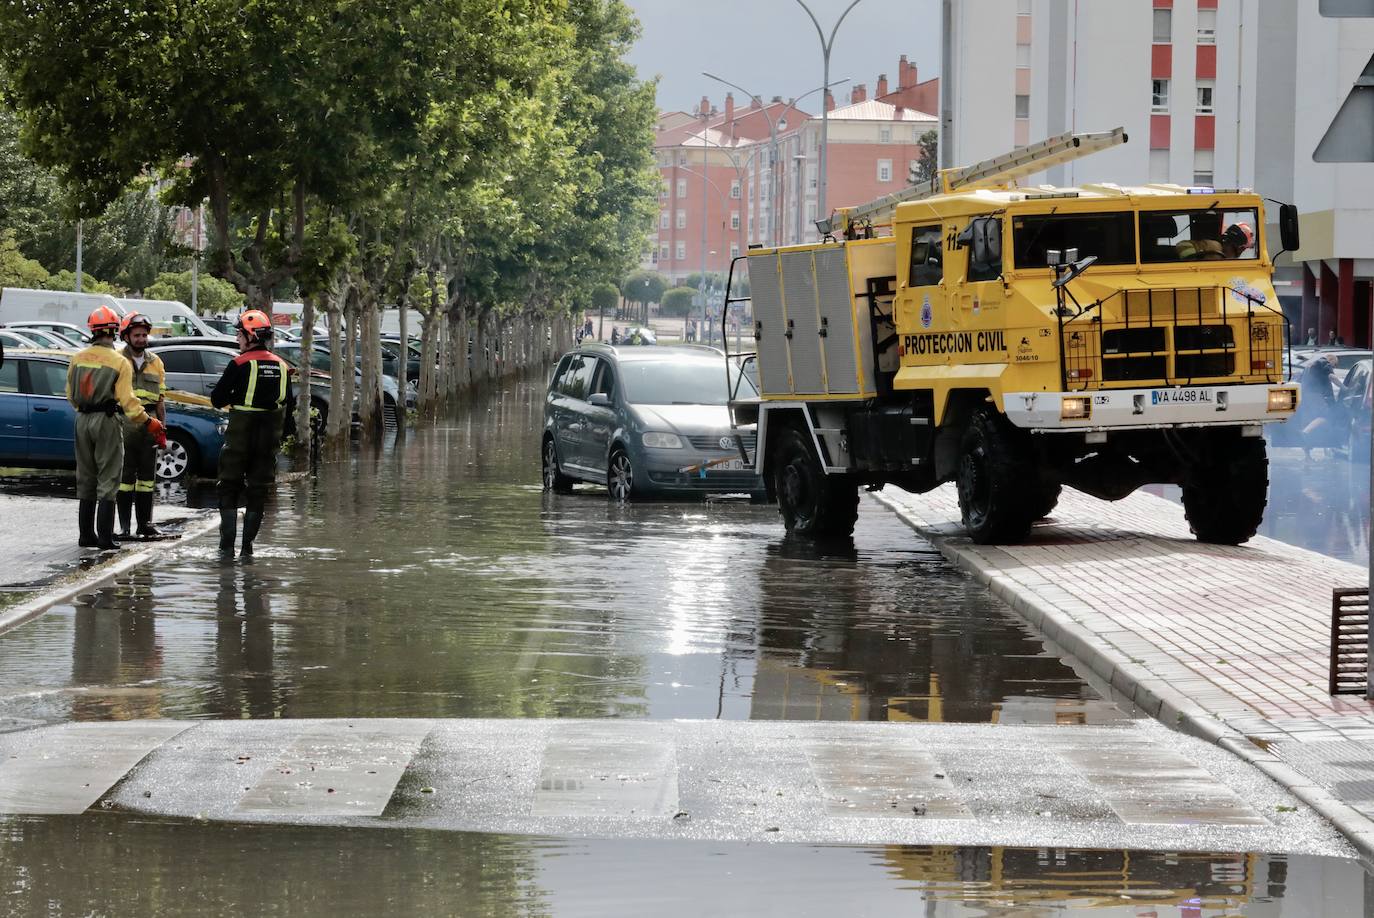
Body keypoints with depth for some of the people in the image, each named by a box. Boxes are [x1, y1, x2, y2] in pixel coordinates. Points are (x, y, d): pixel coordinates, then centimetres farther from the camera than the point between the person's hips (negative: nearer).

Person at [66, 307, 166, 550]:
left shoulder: (78, 359, 5)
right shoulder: (119, 362, -10)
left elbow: (71, 395, 13)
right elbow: (128, 400, -14)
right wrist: (149, 423, -6)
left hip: (82, 420, 5)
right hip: (106, 421, -5)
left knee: (86, 479, 14)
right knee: (108, 481, 0)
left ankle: (86, 534, 16)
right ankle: (105, 537, -5)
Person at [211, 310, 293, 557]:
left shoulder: (240, 364, -12)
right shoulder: (281, 366, 5)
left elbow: (217, 399, -10)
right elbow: (287, 401, 13)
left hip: (241, 434, -4)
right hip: (269, 435, 4)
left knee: (229, 488, 5)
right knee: (258, 491, 10)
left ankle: (227, 544, -3)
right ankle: (248, 544, 8)